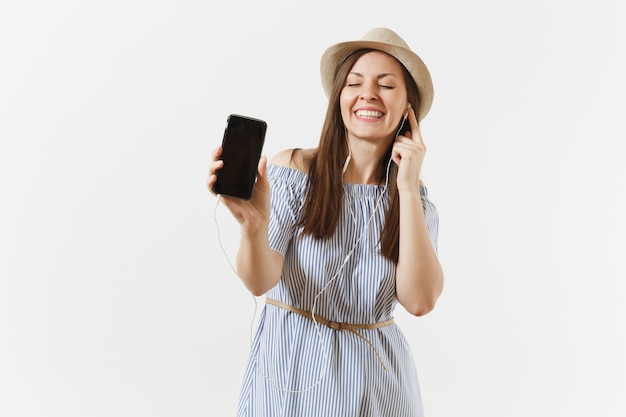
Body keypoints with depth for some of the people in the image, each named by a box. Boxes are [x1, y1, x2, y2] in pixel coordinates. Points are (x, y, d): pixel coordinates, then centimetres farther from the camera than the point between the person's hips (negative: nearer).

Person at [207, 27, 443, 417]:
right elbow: (260, 281, -18)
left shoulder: (416, 199, -2)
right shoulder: (294, 170, -10)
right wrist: (254, 225, -38)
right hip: (290, 366, -2)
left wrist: (408, 187, -17)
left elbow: (420, 300, -16)